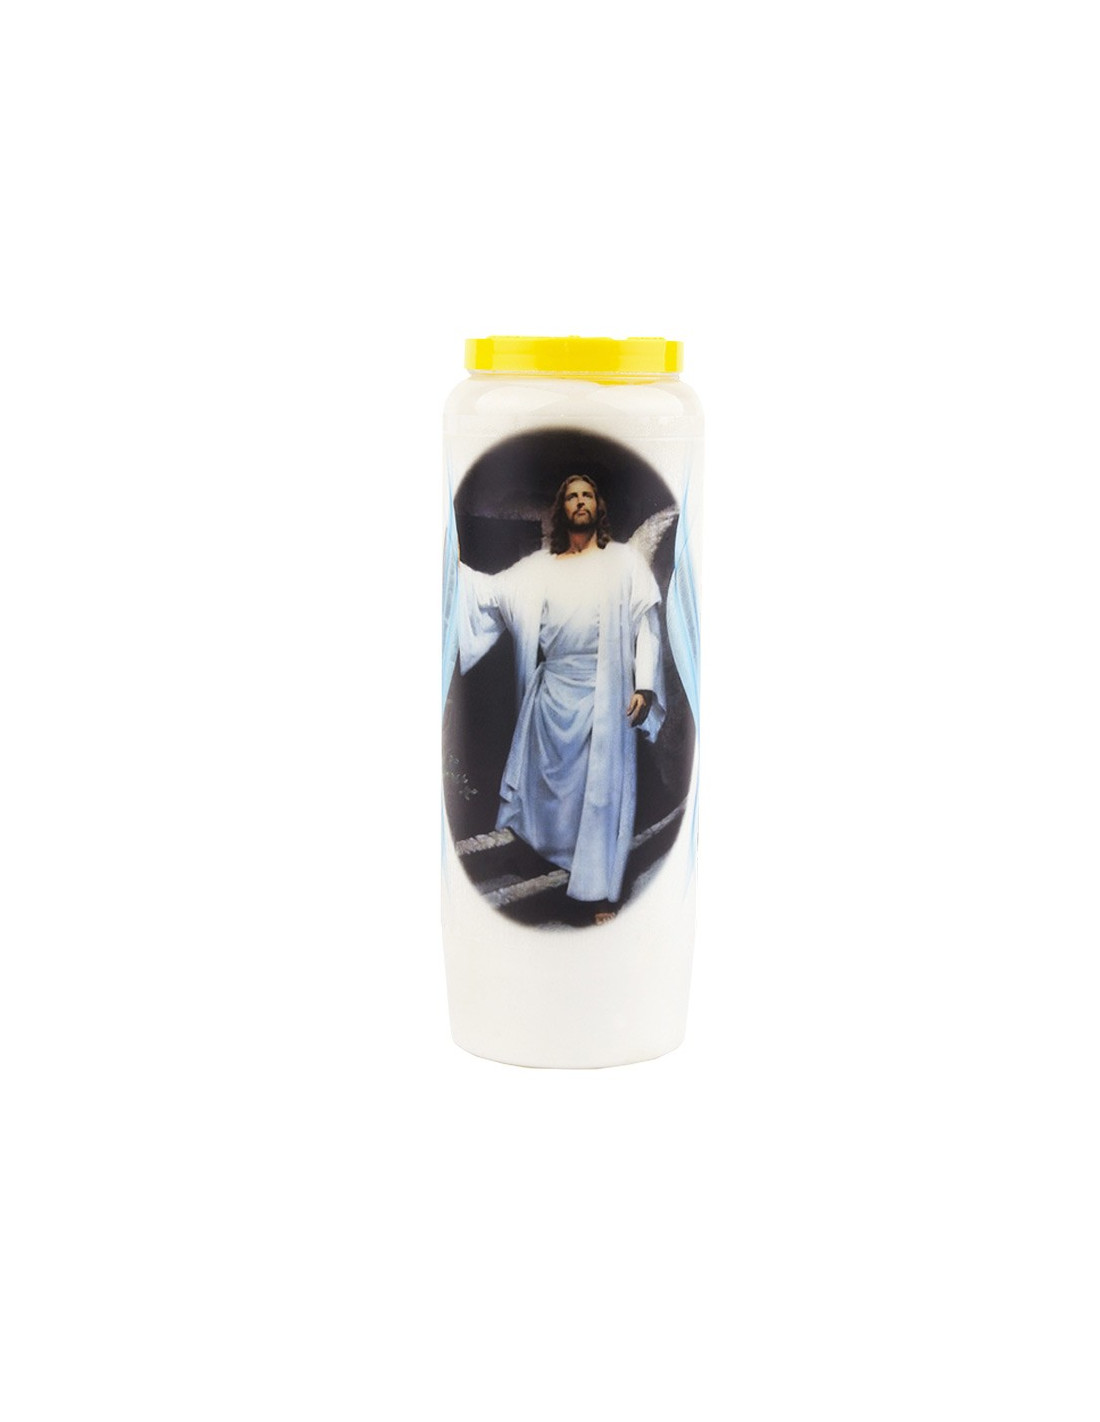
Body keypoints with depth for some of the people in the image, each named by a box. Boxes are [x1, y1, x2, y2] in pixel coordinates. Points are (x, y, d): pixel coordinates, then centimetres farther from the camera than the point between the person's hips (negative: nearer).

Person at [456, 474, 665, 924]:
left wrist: (645, 686, -8)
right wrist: (456, 567, -10)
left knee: (604, 787, -2)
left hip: (605, 694, -3)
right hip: (551, 692, 3)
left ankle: (600, 891, 2)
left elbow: (646, 624, 0)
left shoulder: (625, 560, 6)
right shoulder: (539, 566, 13)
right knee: (548, 779, 9)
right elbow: (493, 591, 5)